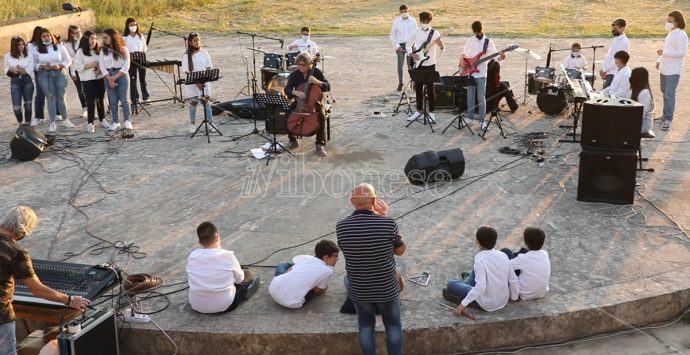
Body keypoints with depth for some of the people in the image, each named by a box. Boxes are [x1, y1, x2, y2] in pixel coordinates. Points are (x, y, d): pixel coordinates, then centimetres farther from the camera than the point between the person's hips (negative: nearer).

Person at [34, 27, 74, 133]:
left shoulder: (59, 46, 3)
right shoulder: (37, 49, 4)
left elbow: (68, 60, 5)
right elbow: (34, 64, 5)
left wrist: (60, 66, -12)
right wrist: (42, 66, -14)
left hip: (59, 73, 0)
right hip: (44, 75, 0)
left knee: (61, 97, 3)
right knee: (50, 98, -1)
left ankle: (65, 120, 18)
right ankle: (52, 123, 2)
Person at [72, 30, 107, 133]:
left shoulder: (99, 50, 9)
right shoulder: (80, 51, -4)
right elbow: (77, 67, -11)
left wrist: (100, 68, -8)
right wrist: (91, 65, -15)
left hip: (100, 78, 4)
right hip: (87, 80, -4)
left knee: (100, 99, 10)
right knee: (91, 101, -7)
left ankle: (102, 120, 22)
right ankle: (90, 123, -2)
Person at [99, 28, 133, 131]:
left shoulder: (123, 49, -2)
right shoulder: (103, 50, 7)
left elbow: (126, 66, -7)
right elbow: (102, 66, 1)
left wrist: (115, 77, -12)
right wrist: (110, 79, -11)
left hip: (121, 75, -2)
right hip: (108, 77, 2)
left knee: (123, 99, -3)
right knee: (113, 100, 3)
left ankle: (127, 121, 6)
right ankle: (115, 121, 11)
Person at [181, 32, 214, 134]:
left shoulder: (204, 53, 1)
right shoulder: (187, 56, -8)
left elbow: (209, 68, 4)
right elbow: (186, 72, -11)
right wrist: (197, 82, -19)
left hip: (204, 82, 2)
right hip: (192, 84, -2)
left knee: (206, 101, 4)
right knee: (193, 103, 7)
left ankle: (210, 122, 12)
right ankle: (192, 124, 16)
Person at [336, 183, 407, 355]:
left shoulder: (341, 226, -16)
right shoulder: (388, 224, -22)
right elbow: (400, 250, -4)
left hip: (359, 290, 2)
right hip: (387, 289, -1)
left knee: (366, 326, 23)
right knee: (393, 325, 21)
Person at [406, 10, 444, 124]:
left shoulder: (435, 33, -7)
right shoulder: (416, 32, 1)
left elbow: (441, 48, -12)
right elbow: (408, 44, 10)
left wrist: (440, 44, -34)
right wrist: (411, 54, -7)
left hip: (429, 65, -3)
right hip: (417, 64, 3)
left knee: (430, 88, 1)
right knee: (418, 88, 10)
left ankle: (431, 112, 9)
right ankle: (419, 110, 22)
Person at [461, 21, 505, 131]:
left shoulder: (488, 42, -5)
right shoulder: (469, 41, 5)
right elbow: (464, 53, 18)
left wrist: (500, 57, -33)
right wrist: (462, 61, -1)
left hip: (481, 73, -3)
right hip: (469, 72, 3)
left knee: (481, 98, -3)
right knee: (470, 96, 11)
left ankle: (482, 120, 3)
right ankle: (470, 117, 23)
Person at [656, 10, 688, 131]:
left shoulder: (681, 35, -14)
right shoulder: (671, 33, 14)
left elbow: (682, 52, -21)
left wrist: (664, 53, -23)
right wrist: (660, 60, 16)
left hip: (673, 70, -9)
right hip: (664, 68, 9)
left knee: (669, 94, -11)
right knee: (665, 92, 17)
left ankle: (668, 119, -9)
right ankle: (666, 114, 29)